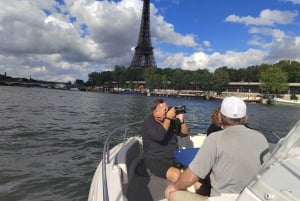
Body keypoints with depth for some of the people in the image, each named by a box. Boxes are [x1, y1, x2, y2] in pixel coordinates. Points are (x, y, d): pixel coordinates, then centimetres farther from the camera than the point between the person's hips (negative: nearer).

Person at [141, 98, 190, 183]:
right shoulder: (148, 122, -8)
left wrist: (181, 120, -6)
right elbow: (160, 137, -26)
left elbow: (185, 133, 11)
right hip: (156, 161, -5)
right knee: (177, 176, -30)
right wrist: (168, 118, -19)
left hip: (175, 158, 6)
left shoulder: (172, 120, 8)